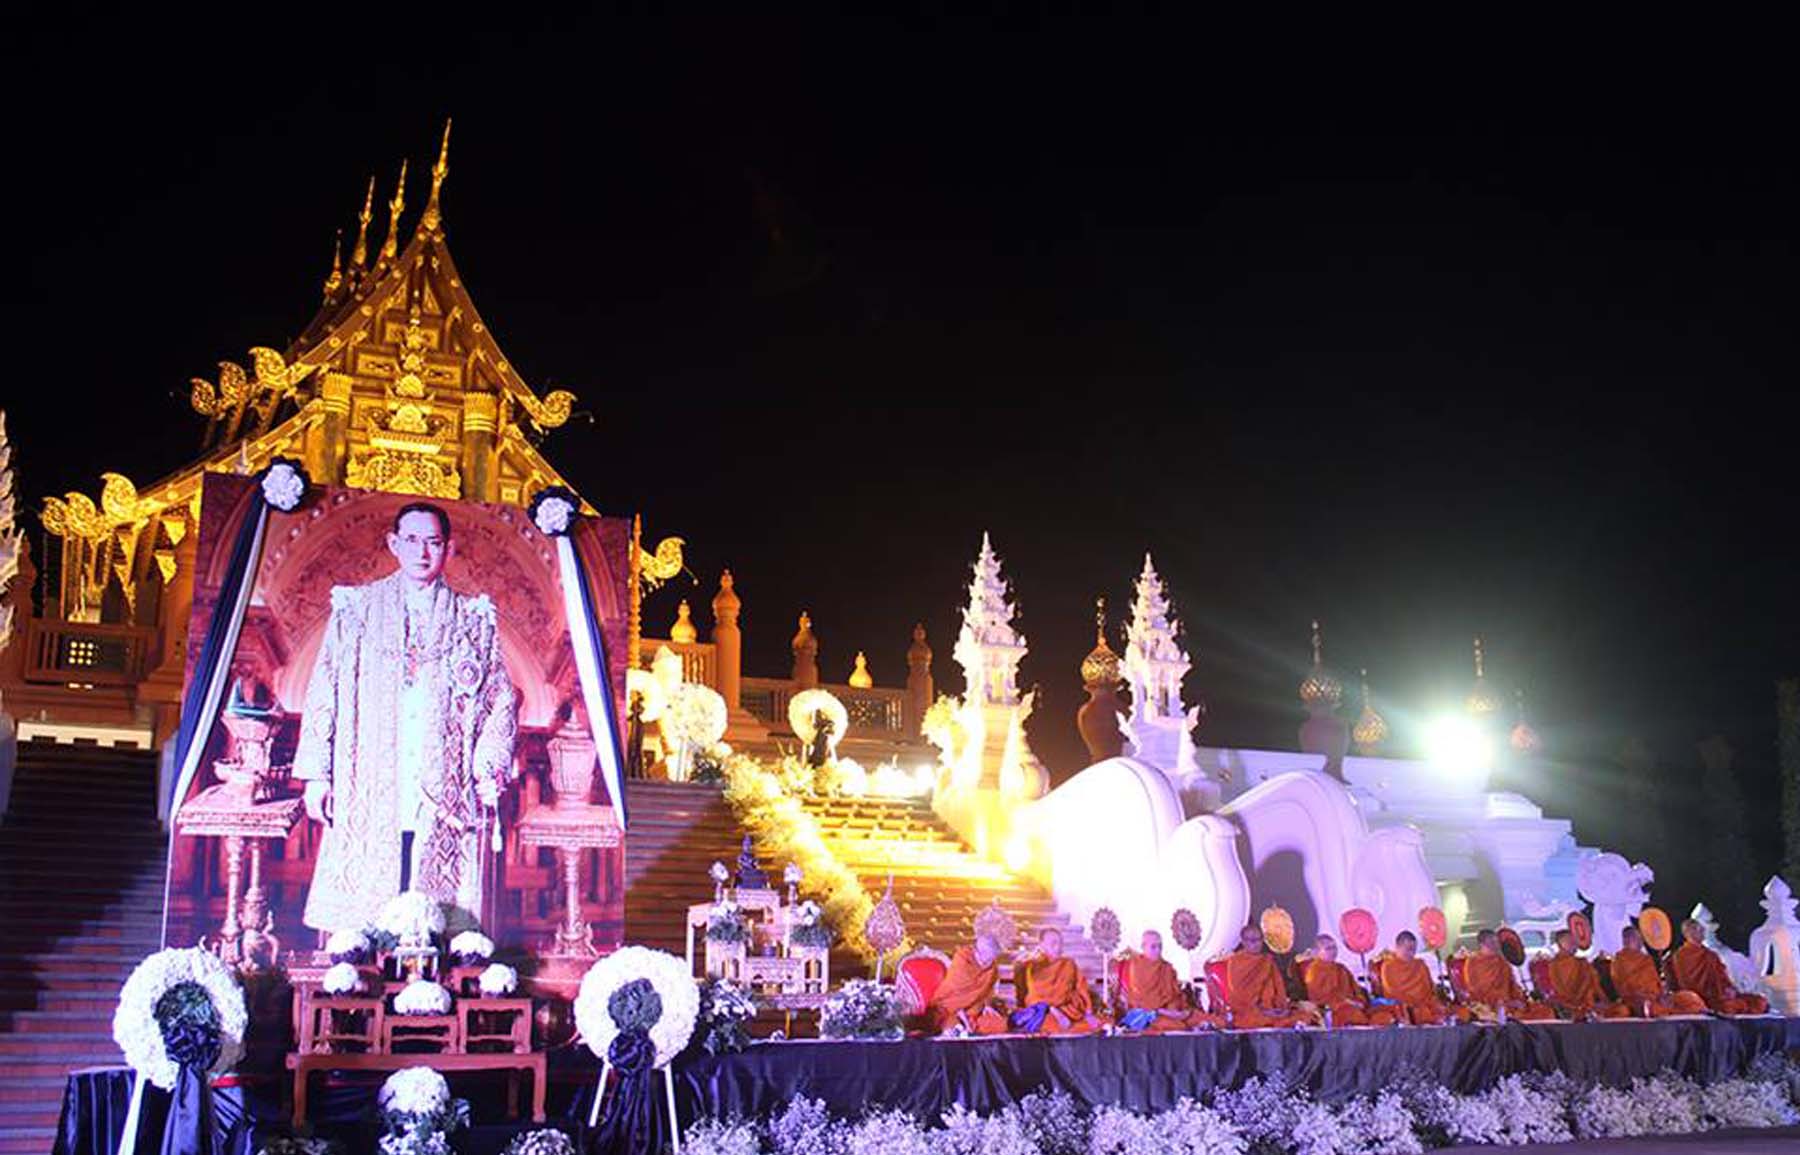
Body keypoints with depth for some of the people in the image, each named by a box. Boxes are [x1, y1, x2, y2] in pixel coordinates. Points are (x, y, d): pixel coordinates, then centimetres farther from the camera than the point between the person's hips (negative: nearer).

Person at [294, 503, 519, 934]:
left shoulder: (473, 618, 12)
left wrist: (489, 769, 0)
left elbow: (502, 697, 12)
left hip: (443, 796, 0)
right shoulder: (357, 608, 11)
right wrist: (317, 773, 2)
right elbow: (324, 690, 9)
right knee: (362, 907, -4)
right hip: (369, 792, 0)